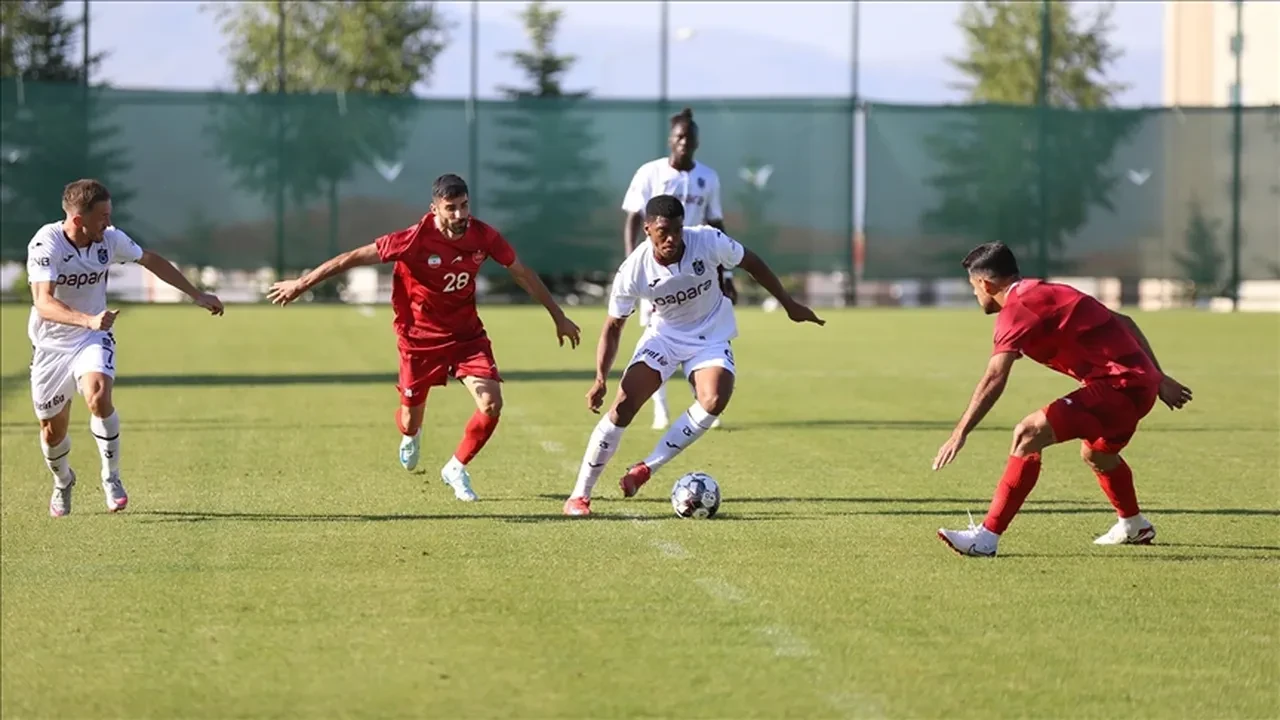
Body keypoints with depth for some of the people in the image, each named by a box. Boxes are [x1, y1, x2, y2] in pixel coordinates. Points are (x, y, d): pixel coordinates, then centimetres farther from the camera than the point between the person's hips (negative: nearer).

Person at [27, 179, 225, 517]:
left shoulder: (110, 239, -12)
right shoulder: (46, 244, -25)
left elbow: (151, 260, 8)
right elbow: (43, 303, -36)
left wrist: (197, 295, 13)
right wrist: (88, 320, -52)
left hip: (93, 338, 2)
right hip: (50, 344, -1)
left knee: (99, 396, -28)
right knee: (52, 429, 7)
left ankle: (111, 477, -9)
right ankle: (62, 482, 41)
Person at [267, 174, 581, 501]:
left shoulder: (483, 236, -14)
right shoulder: (416, 240, -26)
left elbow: (522, 273, 2)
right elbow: (354, 258, -18)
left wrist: (558, 317, 9)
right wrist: (301, 284, -14)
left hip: (466, 333, 3)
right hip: (420, 337, -2)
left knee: (491, 404, -15)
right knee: (411, 419, 9)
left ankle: (457, 469, 10)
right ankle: (410, 436, 51)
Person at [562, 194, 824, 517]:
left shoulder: (707, 241, -24)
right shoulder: (634, 270, -22)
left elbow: (750, 262, -4)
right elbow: (613, 326, -10)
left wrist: (789, 303, 3)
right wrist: (600, 379, -21)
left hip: (711, 336, 0)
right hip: (664, 334, 0)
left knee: (714, 401, -27)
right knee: (624, 404, -16)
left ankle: (647, 468, -15)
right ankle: (580, 495, -6)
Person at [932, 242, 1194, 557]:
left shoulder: (1017, 309, -9)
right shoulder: (1047, 293, 20)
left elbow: (994, 380, -21)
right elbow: (1123, 323, 23)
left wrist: (959, 435, -24)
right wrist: (1159, 380, 26)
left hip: (1119, 386, -10)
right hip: (1141, 381, 10)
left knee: (1029, 435, -17)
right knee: (1096, 453, 35)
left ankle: (987, 537, -20)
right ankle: (1134, 526, 59)